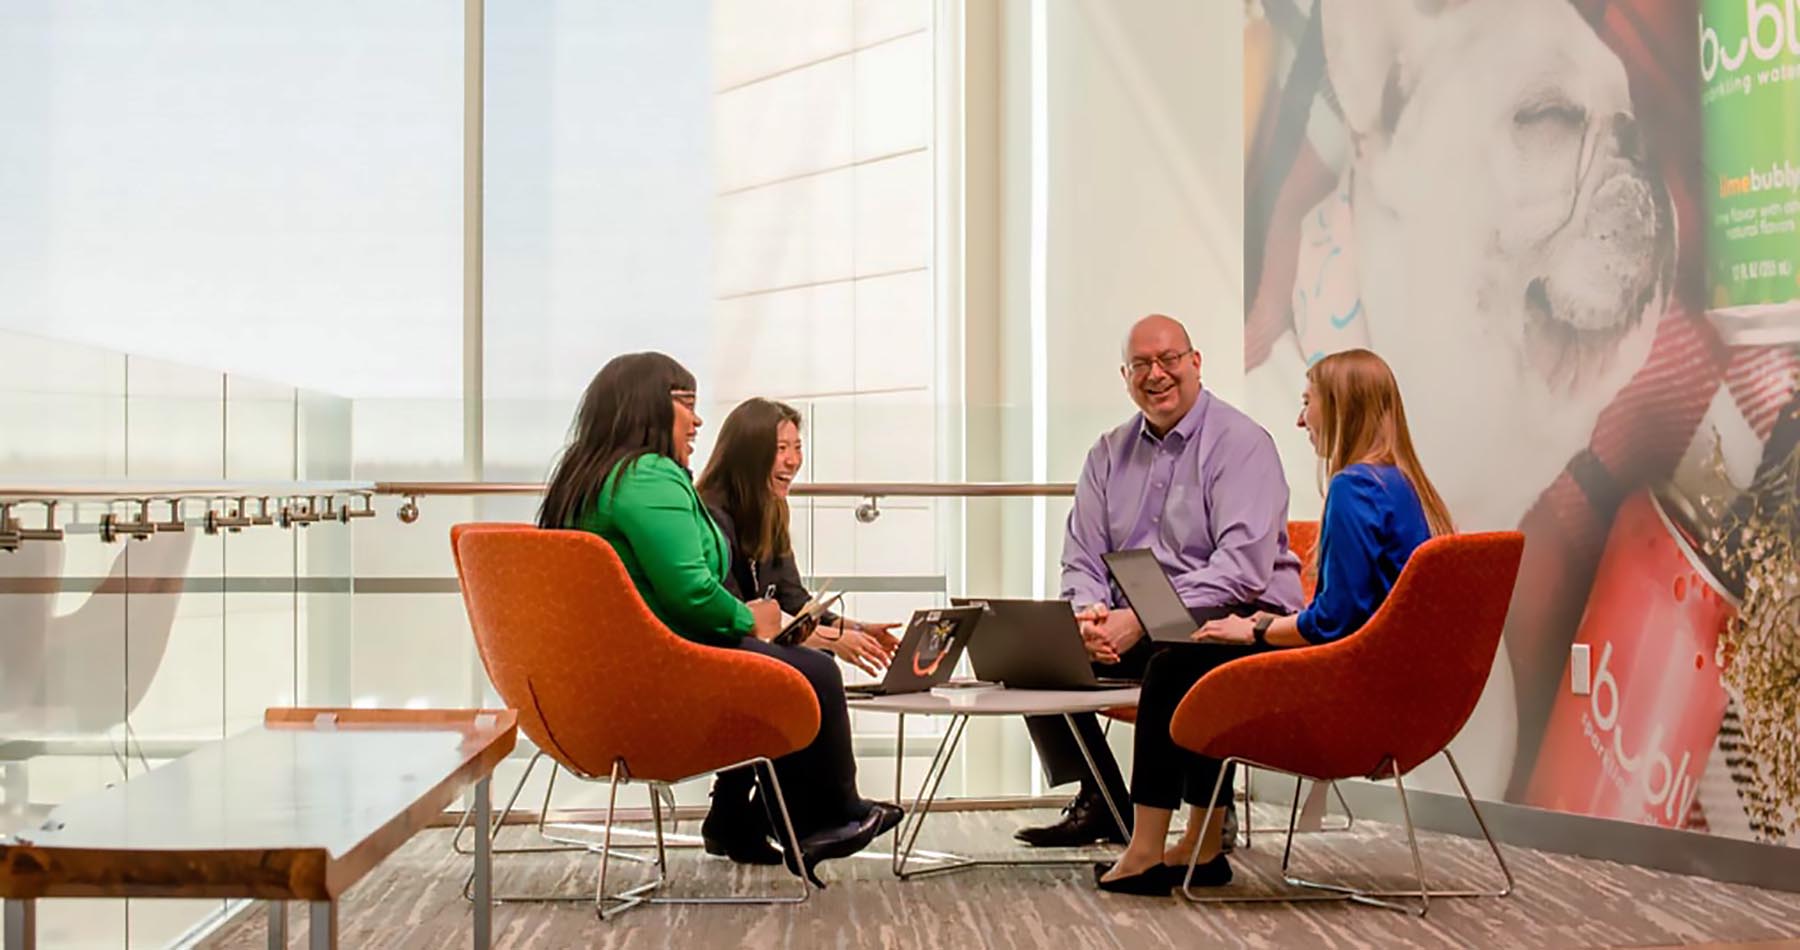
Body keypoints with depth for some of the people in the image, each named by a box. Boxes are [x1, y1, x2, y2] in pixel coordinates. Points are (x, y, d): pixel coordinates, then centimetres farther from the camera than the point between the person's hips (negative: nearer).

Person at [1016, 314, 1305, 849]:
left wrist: (1141, 619, -25)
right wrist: (1088, 615, -14)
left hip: (1230, 618, -7)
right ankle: (1100, 804, -1)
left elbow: (1243, 567, -19)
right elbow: (1082, 559, 11)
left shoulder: (1241, 443, -8)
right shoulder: (1109, 454, 14)